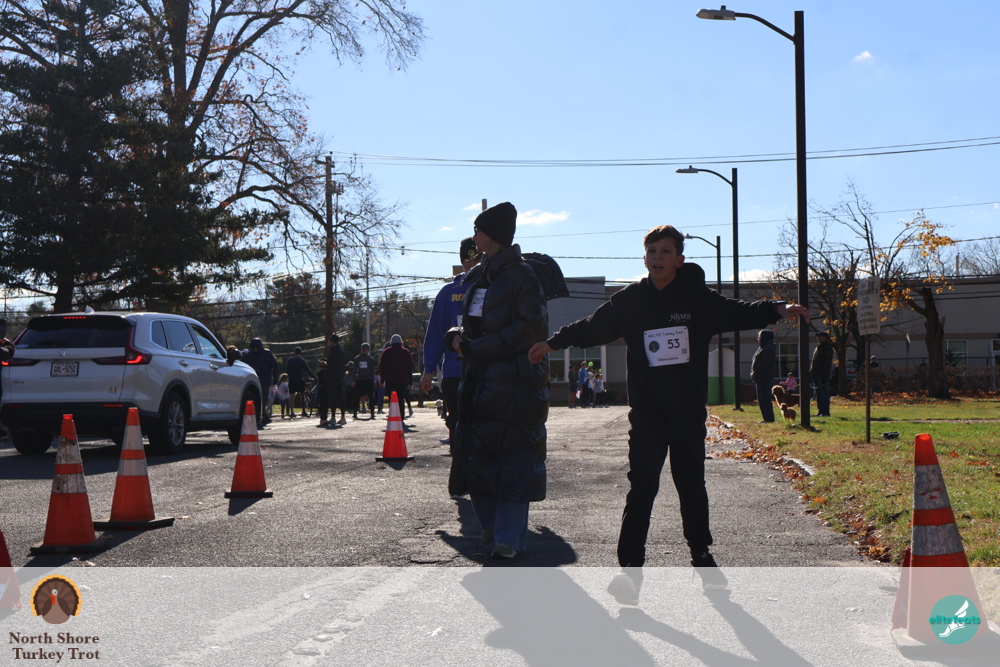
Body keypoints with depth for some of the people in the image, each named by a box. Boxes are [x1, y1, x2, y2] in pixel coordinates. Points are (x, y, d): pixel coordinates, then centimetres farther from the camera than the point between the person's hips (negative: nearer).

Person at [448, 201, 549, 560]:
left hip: (516, 382, -8)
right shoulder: (478, 277, 17)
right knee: (476, 454, 7)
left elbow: (531, 328, -16)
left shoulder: (521, 275, -8)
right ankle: (492, 527, 20)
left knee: (513, 457, -6)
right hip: (480, 381, 8)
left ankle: (509, 538, -3)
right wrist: (458, 336, 1)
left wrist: (476, 347, -15)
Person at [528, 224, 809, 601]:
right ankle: (630, 566, -8)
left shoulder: (698, 299, 0)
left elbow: (738, 313, -3)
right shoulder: (630, 301, 3)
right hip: (646, 411, 0)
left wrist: (778, 310, -18)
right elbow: (592, 328, 10)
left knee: (691, 484, 12)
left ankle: (702, 556, 29)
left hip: (689, 411, 1)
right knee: (641, 486, -7)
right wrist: (554, 343, 6)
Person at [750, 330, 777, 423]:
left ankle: (769, 418, -9)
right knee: (761, 399, 11)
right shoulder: (762, 348, 19)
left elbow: (765, 363, -21)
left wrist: (755, 372, -17)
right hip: (759, 379, 10)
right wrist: (754, 373, 10)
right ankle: (766, 418, 15)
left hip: (764, 379, -10)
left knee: (764, 399, -10)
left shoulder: (768, 349, -12)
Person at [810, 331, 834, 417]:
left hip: (822, 376, -9)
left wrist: (825, 376, -21)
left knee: (824, 394, -6)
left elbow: (827, 364, -16)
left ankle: (825, 412, -5)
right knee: (818, 394, 10)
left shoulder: (827, 348, -9)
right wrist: (810, 374, 19)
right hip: (816, 375, 9)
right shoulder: (817, 348, 18)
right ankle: (820, 411, 15)